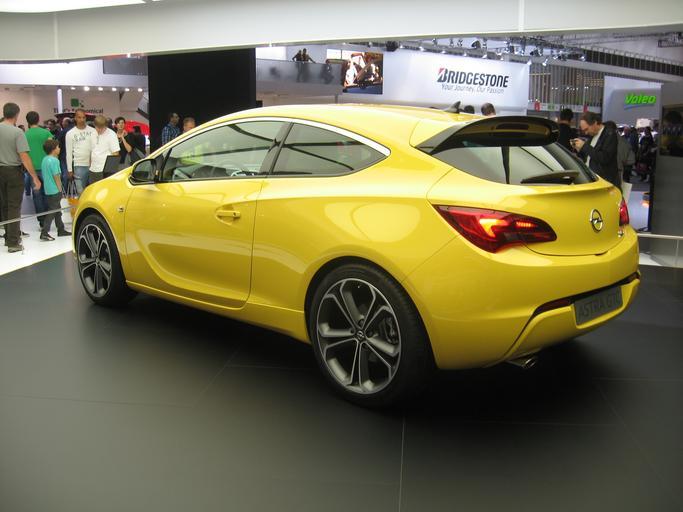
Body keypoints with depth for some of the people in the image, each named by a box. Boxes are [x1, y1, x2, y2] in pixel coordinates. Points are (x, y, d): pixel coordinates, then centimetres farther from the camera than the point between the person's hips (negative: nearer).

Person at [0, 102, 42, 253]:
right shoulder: (18, 132, -17)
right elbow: (24, 157, -21)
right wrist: (35, 177, -18)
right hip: (13, 171, -5)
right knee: (14, 207, 0)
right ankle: (13, 242, 0)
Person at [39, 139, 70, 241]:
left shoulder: (44, 159, 11)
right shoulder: (54, 160, -16)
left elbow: (45, 175, 16)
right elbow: (56, 176, -18)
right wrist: (60, 189, -10)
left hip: (48, 189, 9)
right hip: (54, 190, -9)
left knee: (57, 209, 17)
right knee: (52, 211, -6)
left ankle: (61, 229, 26)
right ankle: (44, 233, -8)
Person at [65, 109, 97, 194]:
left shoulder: (93, 131, 4)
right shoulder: (70, 133, 2)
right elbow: (69, 153, 3)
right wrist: (70, 170, 0)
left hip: (93, 165, 1)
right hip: (79, 166, -1)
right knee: (81, 192, -1)